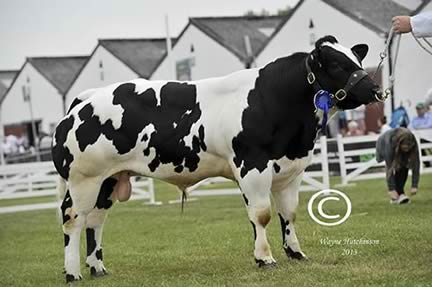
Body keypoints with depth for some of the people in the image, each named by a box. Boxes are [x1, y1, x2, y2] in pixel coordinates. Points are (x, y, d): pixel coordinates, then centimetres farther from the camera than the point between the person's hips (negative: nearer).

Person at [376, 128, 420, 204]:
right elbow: (389, 168, -41)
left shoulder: (413, 145, -35)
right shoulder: (390, 144, -43)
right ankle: (397, 195, -23)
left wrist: (414, 186, -36)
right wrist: (391, 189, -41)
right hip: (383, 145, -3)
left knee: (404, 168, -19)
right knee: (395, 167, -25)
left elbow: (416, 164, -32)